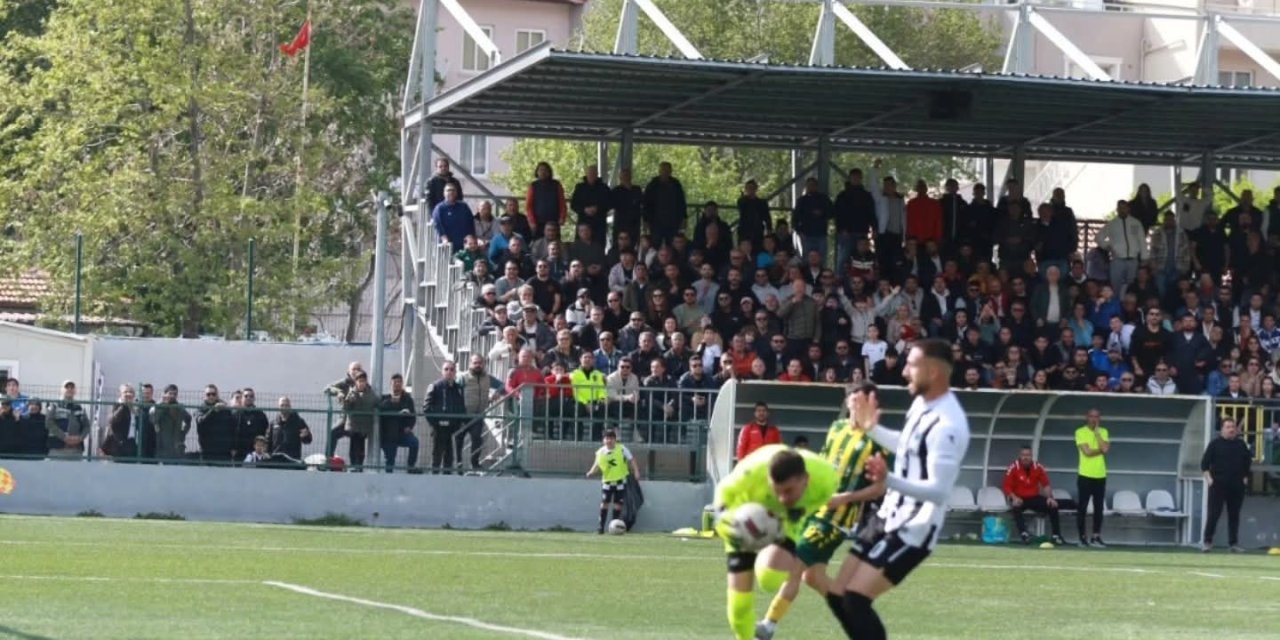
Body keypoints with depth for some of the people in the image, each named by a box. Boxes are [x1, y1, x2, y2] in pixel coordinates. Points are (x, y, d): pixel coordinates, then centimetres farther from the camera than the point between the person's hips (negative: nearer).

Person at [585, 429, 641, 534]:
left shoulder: (622, 449, -9)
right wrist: (591, 472, -19)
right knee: (604, 503, -8)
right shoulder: (601, 452, -5)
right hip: (607, 481, 1)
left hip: (620, 481, 0)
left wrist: (636, 471, -10)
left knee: (617, 504, 1)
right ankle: (601, 526, -3)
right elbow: (597, 465, 0)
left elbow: (631, 460, -2)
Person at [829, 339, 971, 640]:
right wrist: (872, 429, 27)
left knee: (856, 600, -17)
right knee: (839, 595, 11)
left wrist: (889, 480, -43)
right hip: (892, 520, 10)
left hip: (913, 530, -10)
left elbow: (939, 491, -30)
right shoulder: (922, 404, 5)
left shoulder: (946, 425, -25)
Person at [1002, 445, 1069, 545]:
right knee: (1016, 507, -38)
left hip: (1035, 498, 3)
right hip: (1019, 498, -3)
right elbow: (1007, 487, -11)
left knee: (1053, 506, -19)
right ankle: (1024, 534, -41)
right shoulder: (1013, 468, -11)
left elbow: (1046, 485, 3)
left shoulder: (1038, 467, -3)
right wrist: (1014, 498, -28)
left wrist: (1050, 497, -13)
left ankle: (1056, 536, -14)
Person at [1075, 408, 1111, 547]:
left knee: (1099, 507, 4)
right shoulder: (1080, 432, -4)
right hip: (1086, 475, -4)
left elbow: (1106, 449, -9)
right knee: (1082, 507, -2)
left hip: (1100, 475, 4)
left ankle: (1096, 537, 10)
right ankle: (1082, 537, 3)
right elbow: (1087, 451, -15)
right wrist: (1101, 450, -4)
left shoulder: (1103, 432, 9)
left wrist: (1097, 432, -7)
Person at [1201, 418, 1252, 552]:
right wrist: (1208, 478, -10)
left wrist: (1245, 476, 12)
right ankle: (1207, 542, -1)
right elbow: (1205, 462, -1)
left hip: (1237, 486, 4)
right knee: (1213, 514, -6)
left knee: (1234, 515, 5)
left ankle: (1234, 543, 9)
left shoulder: (1241, 444, 10)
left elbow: (1248, 461, 21)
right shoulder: (1215, 444, 0)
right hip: (1218, 485, -4)